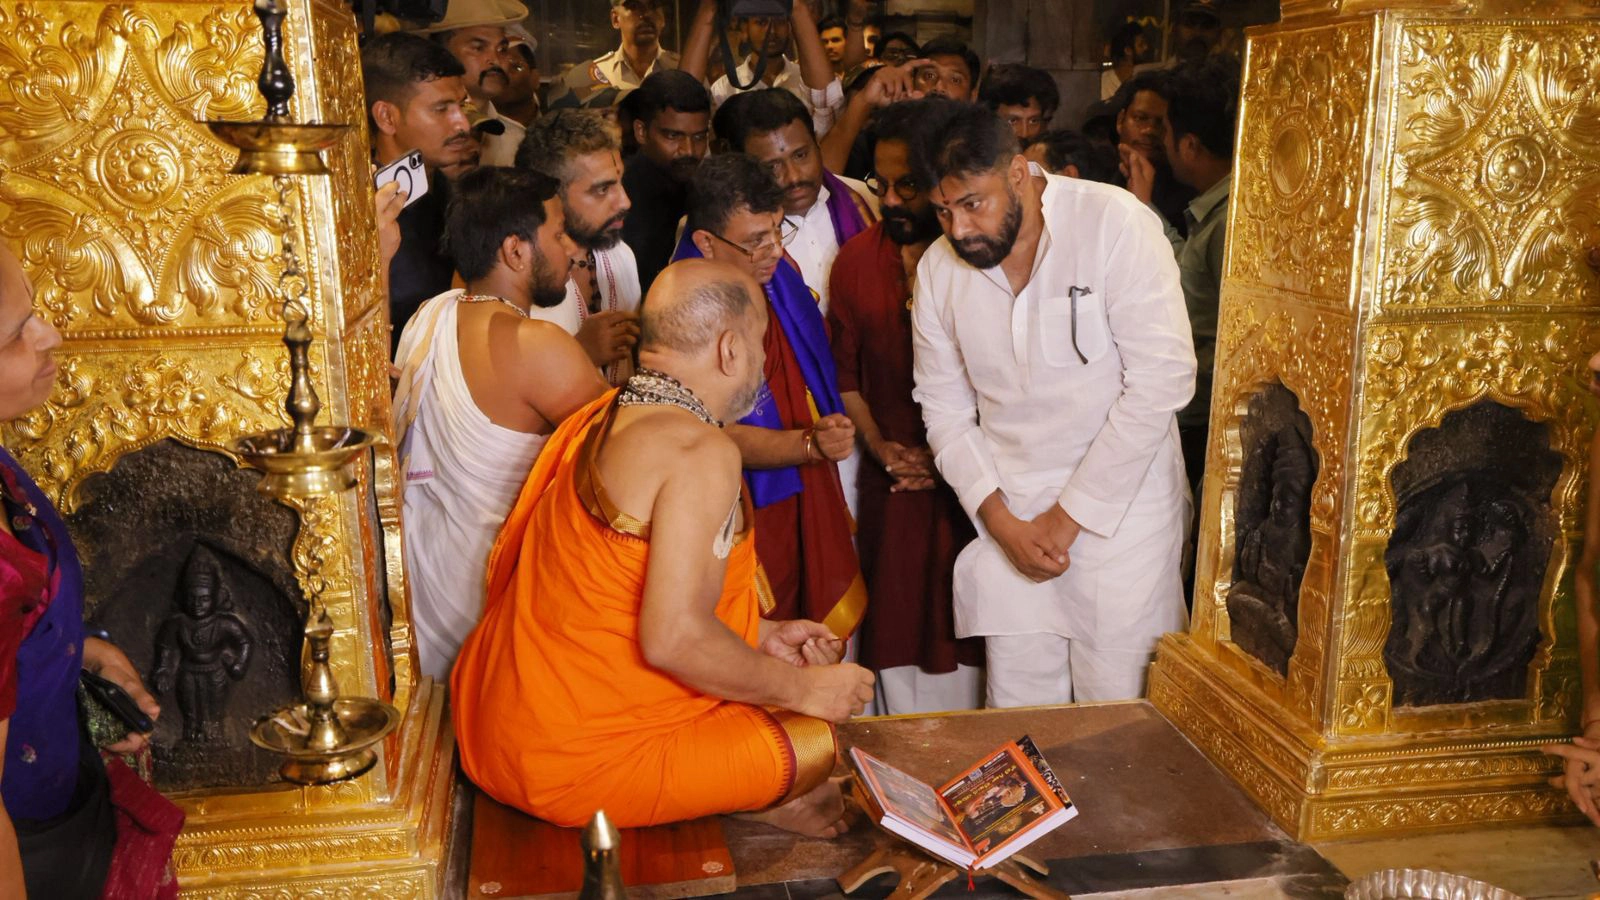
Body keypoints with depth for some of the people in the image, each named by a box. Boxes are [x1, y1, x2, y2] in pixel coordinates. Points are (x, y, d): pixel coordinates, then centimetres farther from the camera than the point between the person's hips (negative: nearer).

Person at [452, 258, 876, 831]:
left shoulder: (599, 418, 7)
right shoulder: (702, 452, -23)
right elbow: (674, 638, -29)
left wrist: (760, 635, 15)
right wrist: (802, 689, -13)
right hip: (579, 766, -10)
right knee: (826, 735, -4)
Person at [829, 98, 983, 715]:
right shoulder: (856, 259, 6)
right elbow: (845, 371, 11)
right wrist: (878, 445, -2)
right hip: (891, 485, 3)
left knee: (963, 640, 6)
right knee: (896, 635, 10)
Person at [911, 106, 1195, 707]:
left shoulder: (1115, 224, -11)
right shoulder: (938, 270, 3)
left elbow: (1162, 380, -14)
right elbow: (946, 410, 9)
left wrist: (1070, 514, -12)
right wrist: (1000, 520, -5)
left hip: (1118, 504, -3)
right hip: (1008, 512, 4)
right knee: (1016, 724, 7)